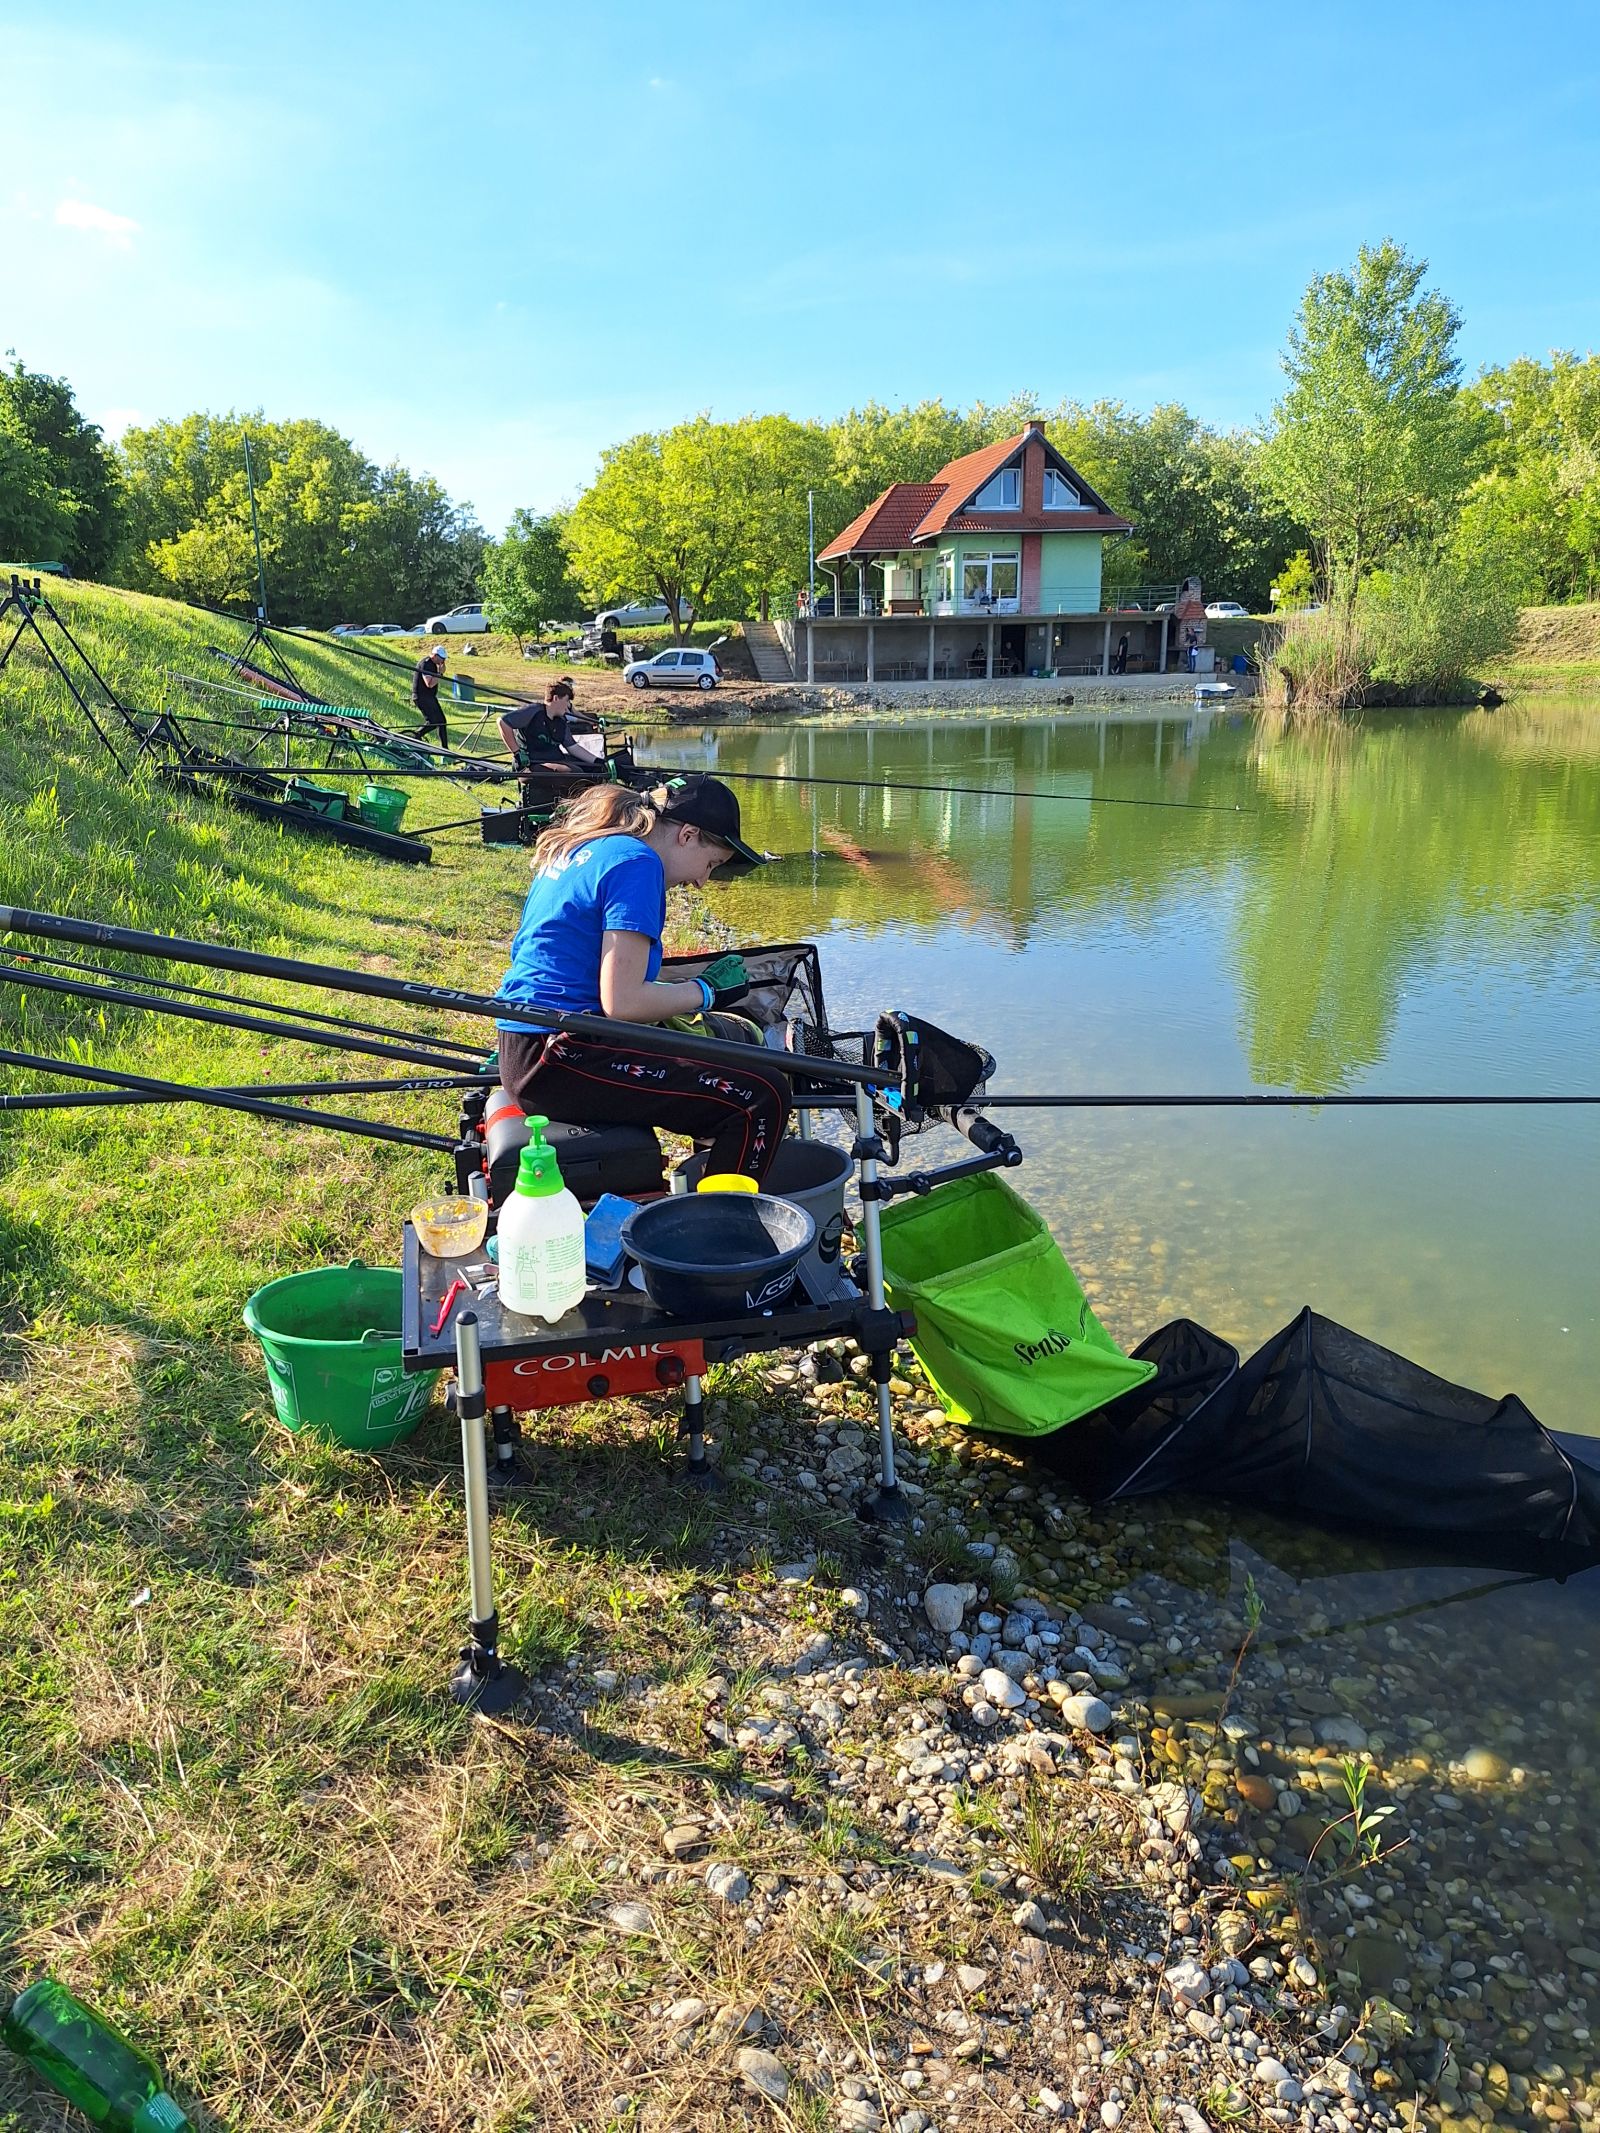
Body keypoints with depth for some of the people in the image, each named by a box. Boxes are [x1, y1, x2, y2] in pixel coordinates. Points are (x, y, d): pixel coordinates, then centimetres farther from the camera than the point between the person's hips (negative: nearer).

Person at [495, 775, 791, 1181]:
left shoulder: (579, 847, 16)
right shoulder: (636, 862, -13)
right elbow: (622, 1002, -20)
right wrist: (705, 993, -4)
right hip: (559, 1059, -11)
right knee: (760, 1097, -18)